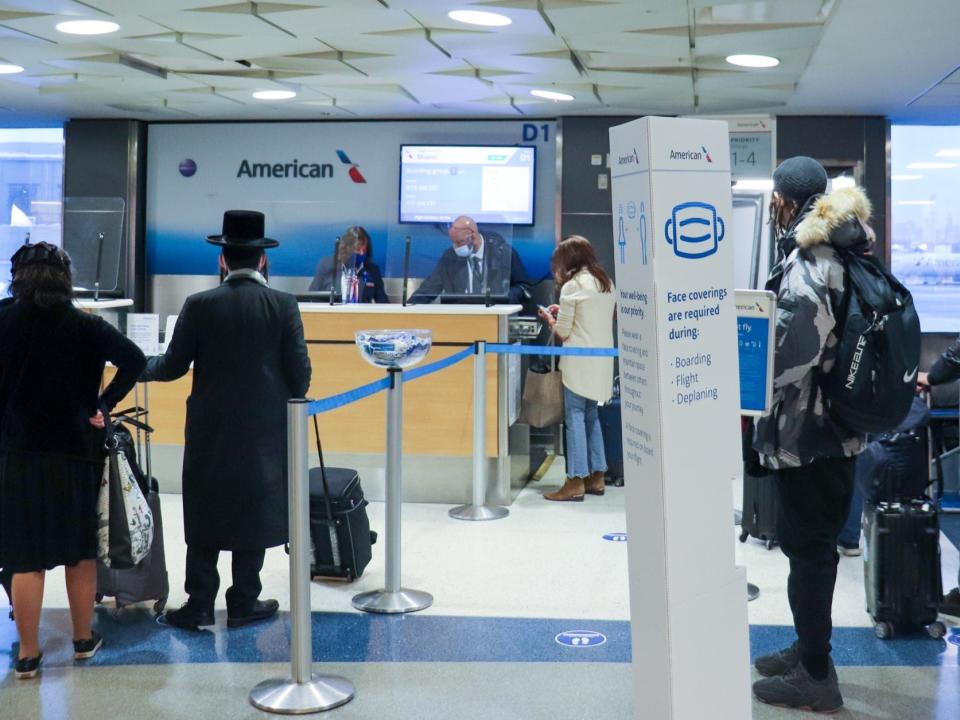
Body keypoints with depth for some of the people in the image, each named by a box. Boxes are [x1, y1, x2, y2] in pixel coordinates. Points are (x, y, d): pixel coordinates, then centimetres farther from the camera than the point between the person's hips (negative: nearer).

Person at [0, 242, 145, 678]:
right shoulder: (85, 326, -4)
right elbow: (134, 359, -15)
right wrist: (104, 405, -7)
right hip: (77, 451, 1)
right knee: (81, 550, 15)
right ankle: (84, 639, 26)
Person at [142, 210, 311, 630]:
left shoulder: (200, 305, -6)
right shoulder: (283, 306, -6)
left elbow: (174, 365, -2)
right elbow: (299, 371, -6)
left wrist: (139, 369, 18)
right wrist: (290, 406, 13)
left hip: (210, 428, 0)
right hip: (264, 429, 0)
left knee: (204, 513, 9)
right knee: (254, 511, 9)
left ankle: (200, 604, 12)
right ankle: (244, 604, 14)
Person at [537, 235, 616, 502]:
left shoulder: (572, 286, -10)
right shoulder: (607, 283, 12)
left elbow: (562, 333, -8)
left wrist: (549, 318, 11)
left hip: (579, 361, -7)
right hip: (602, 359, 7)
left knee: (575, 417, -3)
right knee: (591, 416, 15)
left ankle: (576, 482, -2)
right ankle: (596, 476, 17)